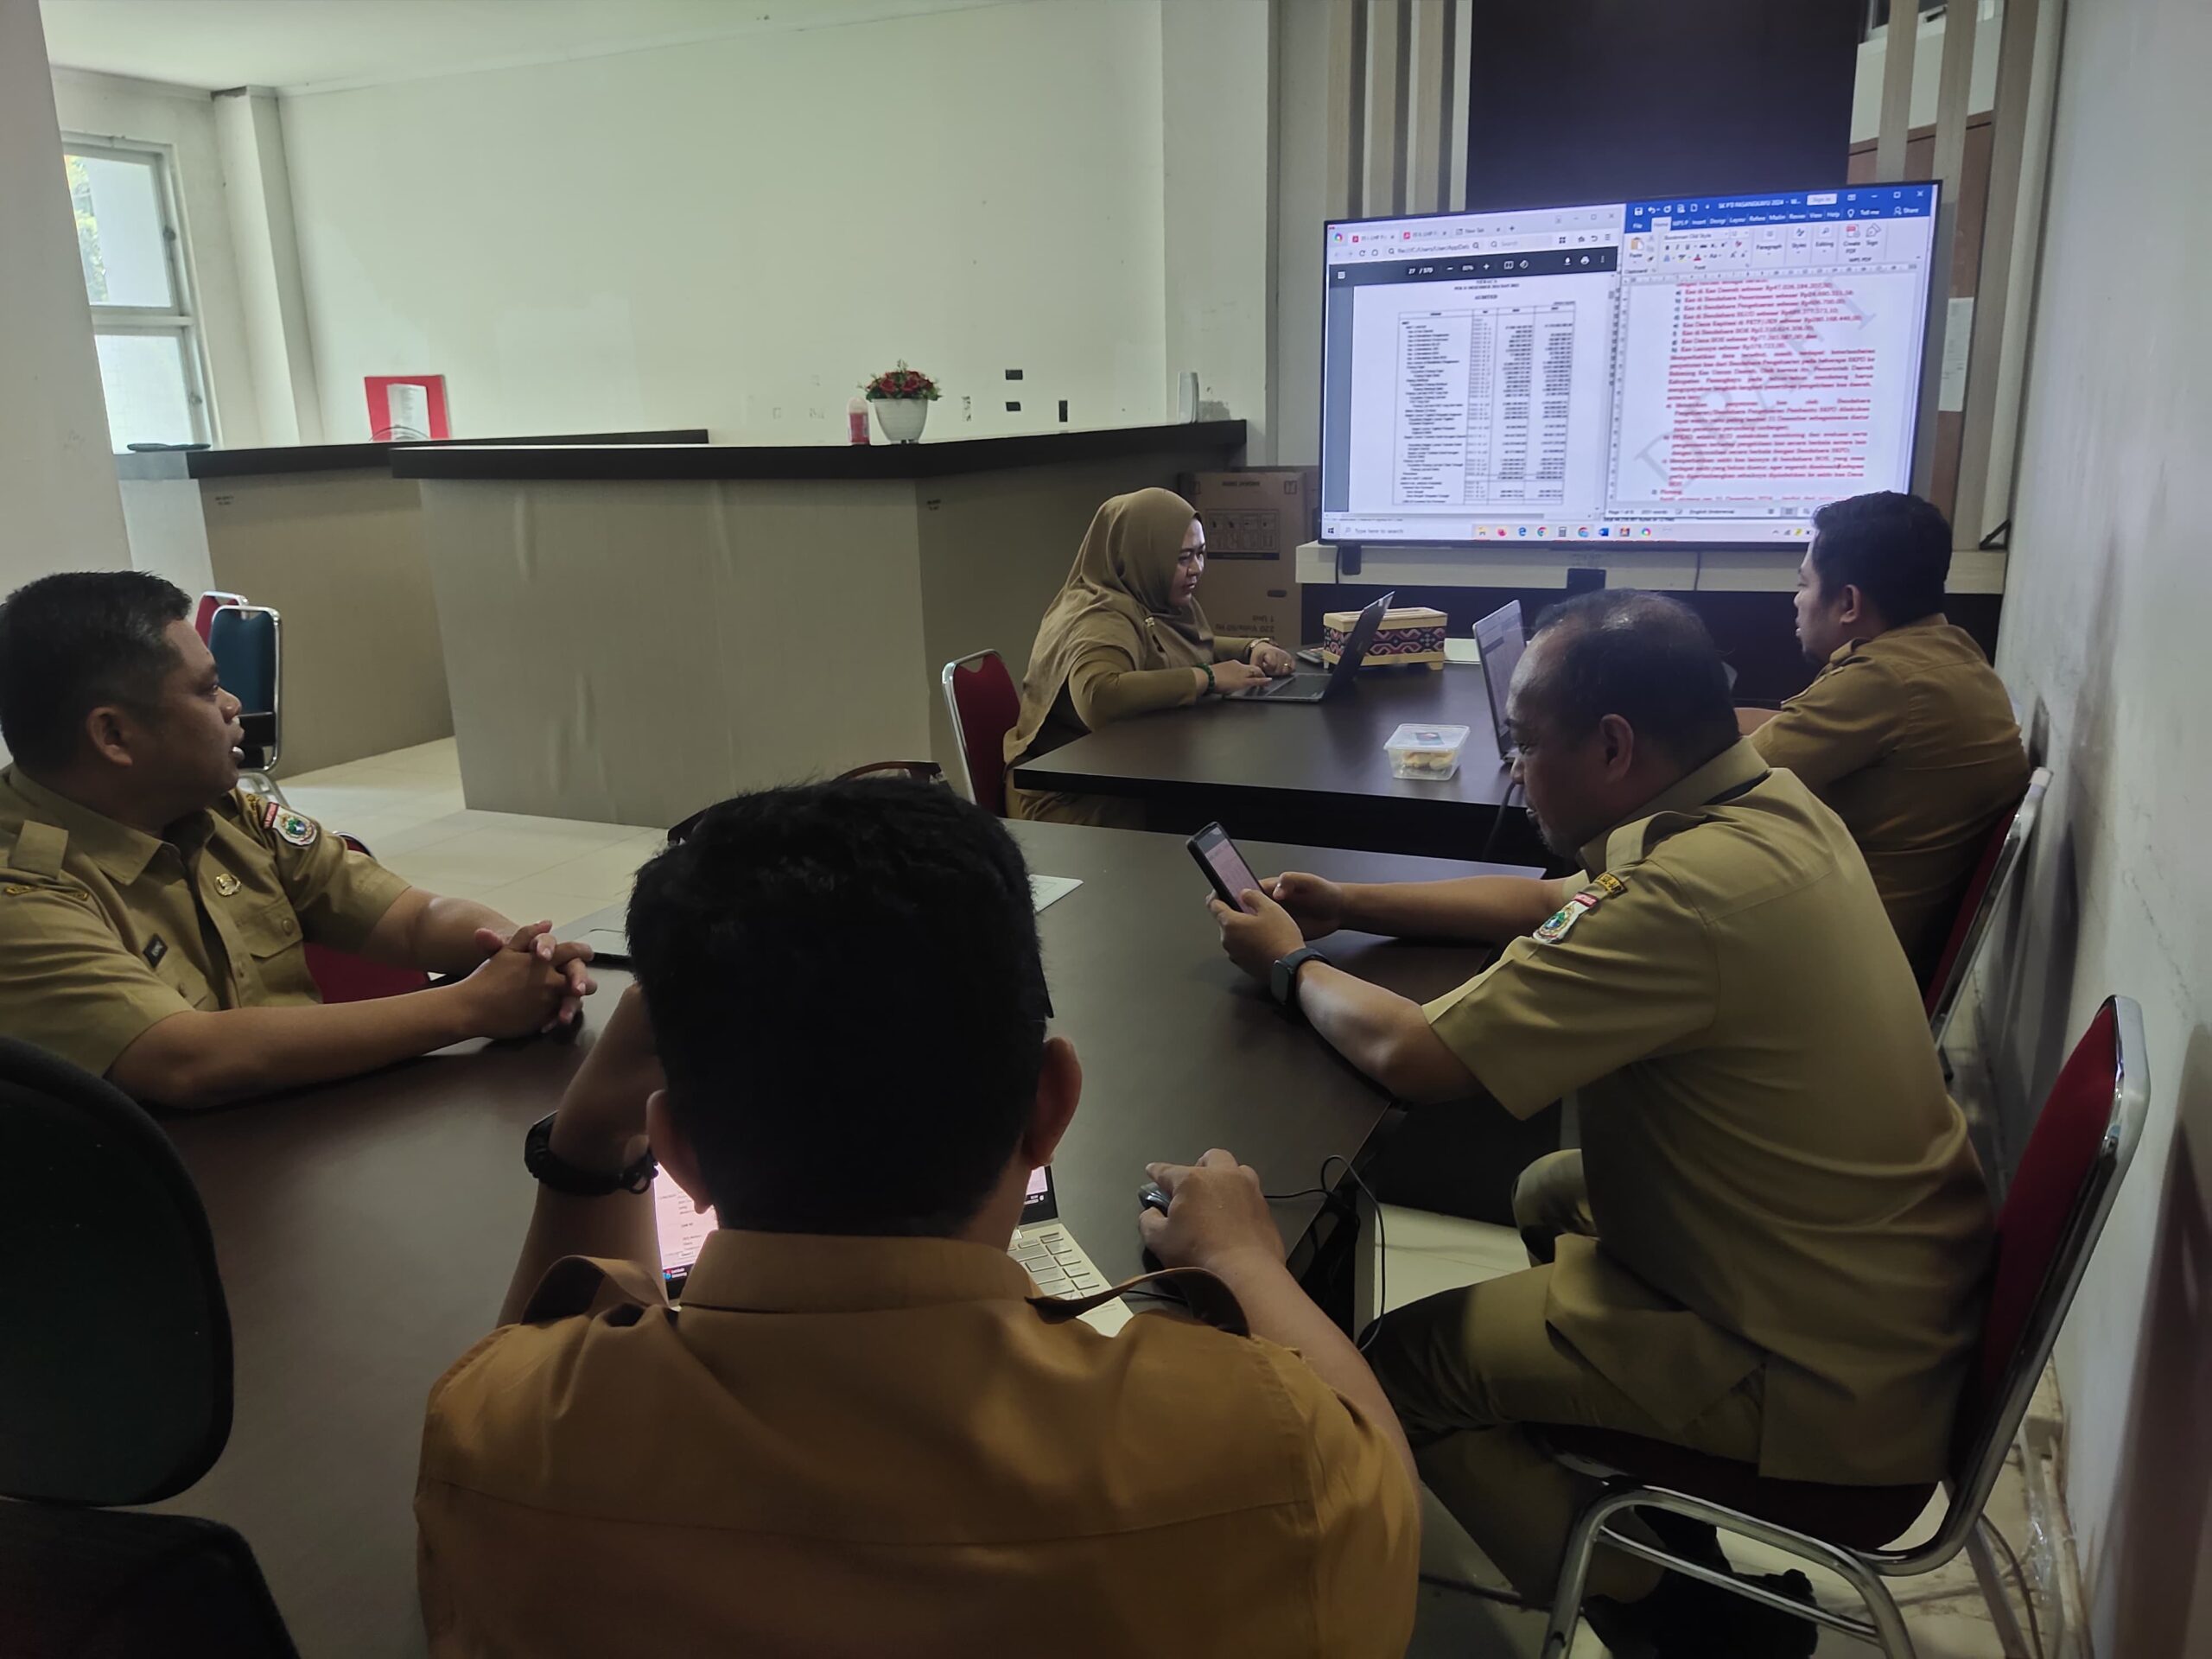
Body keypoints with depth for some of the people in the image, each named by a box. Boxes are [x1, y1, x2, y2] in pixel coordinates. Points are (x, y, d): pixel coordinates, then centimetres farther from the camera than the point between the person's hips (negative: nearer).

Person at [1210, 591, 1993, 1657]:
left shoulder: (1687, 894, -32)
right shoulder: (1767, 804, -1)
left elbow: (1415, 1057, -26)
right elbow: (1546, 904, 14)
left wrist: (1292, 964, -7)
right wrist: (1351, 907, 9)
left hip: (1829, 1380, -9)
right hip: (1889, 1281, 9)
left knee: (1405, 1365, -4)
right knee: (1550, 1191, 26)